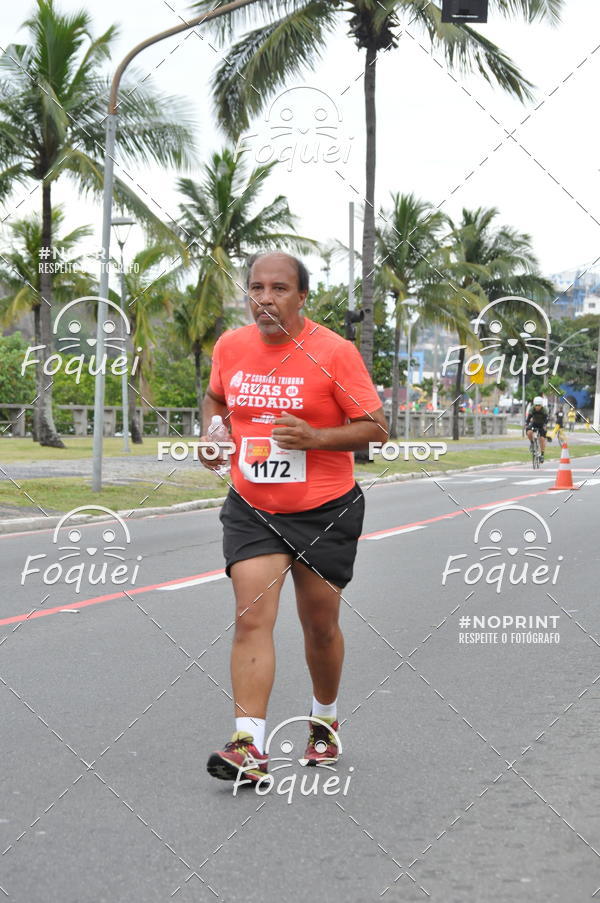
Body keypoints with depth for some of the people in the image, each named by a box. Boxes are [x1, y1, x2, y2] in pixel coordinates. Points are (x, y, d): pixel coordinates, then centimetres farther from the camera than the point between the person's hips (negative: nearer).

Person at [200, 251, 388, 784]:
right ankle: (250, 747, -15)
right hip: (251, 509, 2)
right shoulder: (230, 347, 0)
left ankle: (325, 720, 37)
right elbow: (215, 398, 21)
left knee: (320, 625, 11)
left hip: (326, 511, -2)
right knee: (252, 618, -13)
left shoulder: (334, 352, -12)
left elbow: (376, 429, -10)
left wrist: (316, 437, -24)